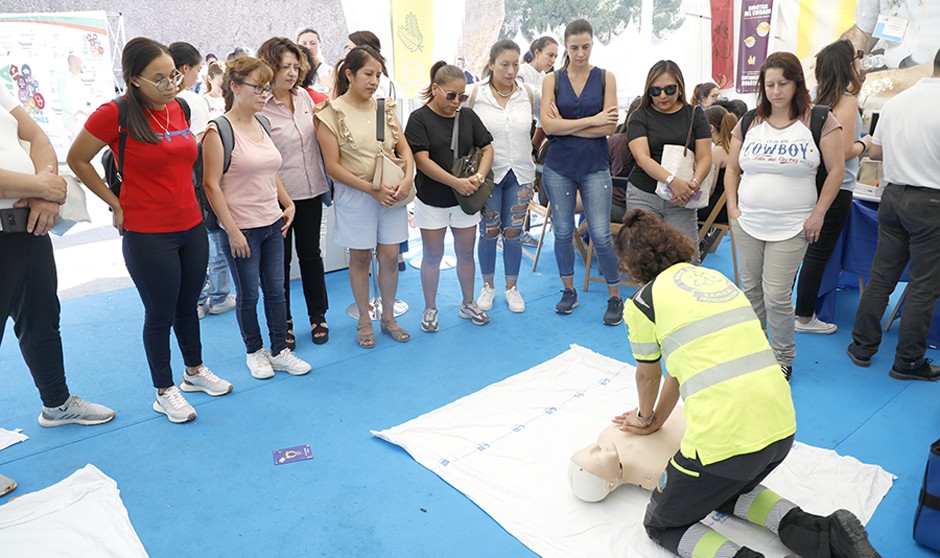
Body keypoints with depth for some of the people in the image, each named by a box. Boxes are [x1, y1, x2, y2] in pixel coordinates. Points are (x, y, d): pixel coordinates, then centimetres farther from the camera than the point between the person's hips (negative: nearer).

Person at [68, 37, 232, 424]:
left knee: (187, 306, 19)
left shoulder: (178, 109, 4)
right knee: (160, 314, 7)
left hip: (192, 227, 5)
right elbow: (77, 160, -3)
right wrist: (116, 205, -4)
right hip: (147, 236, -5)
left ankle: (195, 371, 38)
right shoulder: (115, 114, -13)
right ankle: (164, 391, 25)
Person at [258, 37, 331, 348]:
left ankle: (318, 316, 29)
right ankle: (283, 323, 25)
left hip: (311, 191, 5)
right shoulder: (259, 108, -14)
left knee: (311, 253, 15)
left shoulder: (304, 97, 4)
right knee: (281, 260, 9)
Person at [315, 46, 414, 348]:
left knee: (390, 257, 7)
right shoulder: (332, 113, -7)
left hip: (391, 193, 4)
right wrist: (372, 189, -17)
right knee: (360, 257, 8)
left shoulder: (385, 107, 6)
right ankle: (364, 321, 25)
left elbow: (404, 148, 7)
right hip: (354, 196, -3)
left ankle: (388, 317, 26)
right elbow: (333, 166, -11)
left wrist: (407, 179, -13)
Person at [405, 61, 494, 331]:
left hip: (465, 199, 4)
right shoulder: (420, 118, -9)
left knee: (466, 252, 13)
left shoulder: (468, 116, 4)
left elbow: (487, 149, 5)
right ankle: (430, 309, 23)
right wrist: (457, 182, -22)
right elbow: (422, 160, -16)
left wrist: (479, 176, -15)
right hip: (431, 200, -3)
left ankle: (468, 303, 31)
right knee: (432, 256, 8)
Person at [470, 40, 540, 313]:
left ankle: (512, 288, 24)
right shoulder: (476, 93, -6)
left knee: (513, 234, 7)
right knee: (489, 233, 7)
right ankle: (488, 286, 25)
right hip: (488, 174, -1)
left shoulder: (529, 93, 0)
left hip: (520, 175, 2)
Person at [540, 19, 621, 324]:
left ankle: (615, 297, 13)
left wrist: (566, 125, -10)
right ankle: (569, 291, 26)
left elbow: (609, 126, -9)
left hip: (594, 168, -1)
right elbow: (548, 125, -11)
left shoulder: (605, 77, 1)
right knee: (563, 232, 9)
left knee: (601, 235, -3)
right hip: (558, 167, 1)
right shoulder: (552, 79, 2)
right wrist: (592, 120, -13)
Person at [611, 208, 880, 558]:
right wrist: (656, 421, 36)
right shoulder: (713, 276, 17)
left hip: (724, 438, -7)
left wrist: (644, 417, 36)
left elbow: (647, 376, 14)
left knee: (661, 524, 18)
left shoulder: (642, 302, -3)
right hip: (782, 427, 7)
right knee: (727, 491, 37)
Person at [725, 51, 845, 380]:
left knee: (776, 295, -6)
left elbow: (837, 170, -1)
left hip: (791, 227, -3)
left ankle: (783, 358, 14)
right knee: (750, 289, 11)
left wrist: (818, 214, -6)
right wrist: (732, 207, 2)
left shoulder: (818, 121, -2)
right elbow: (732, 169, 14)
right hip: (747, 224, 4)